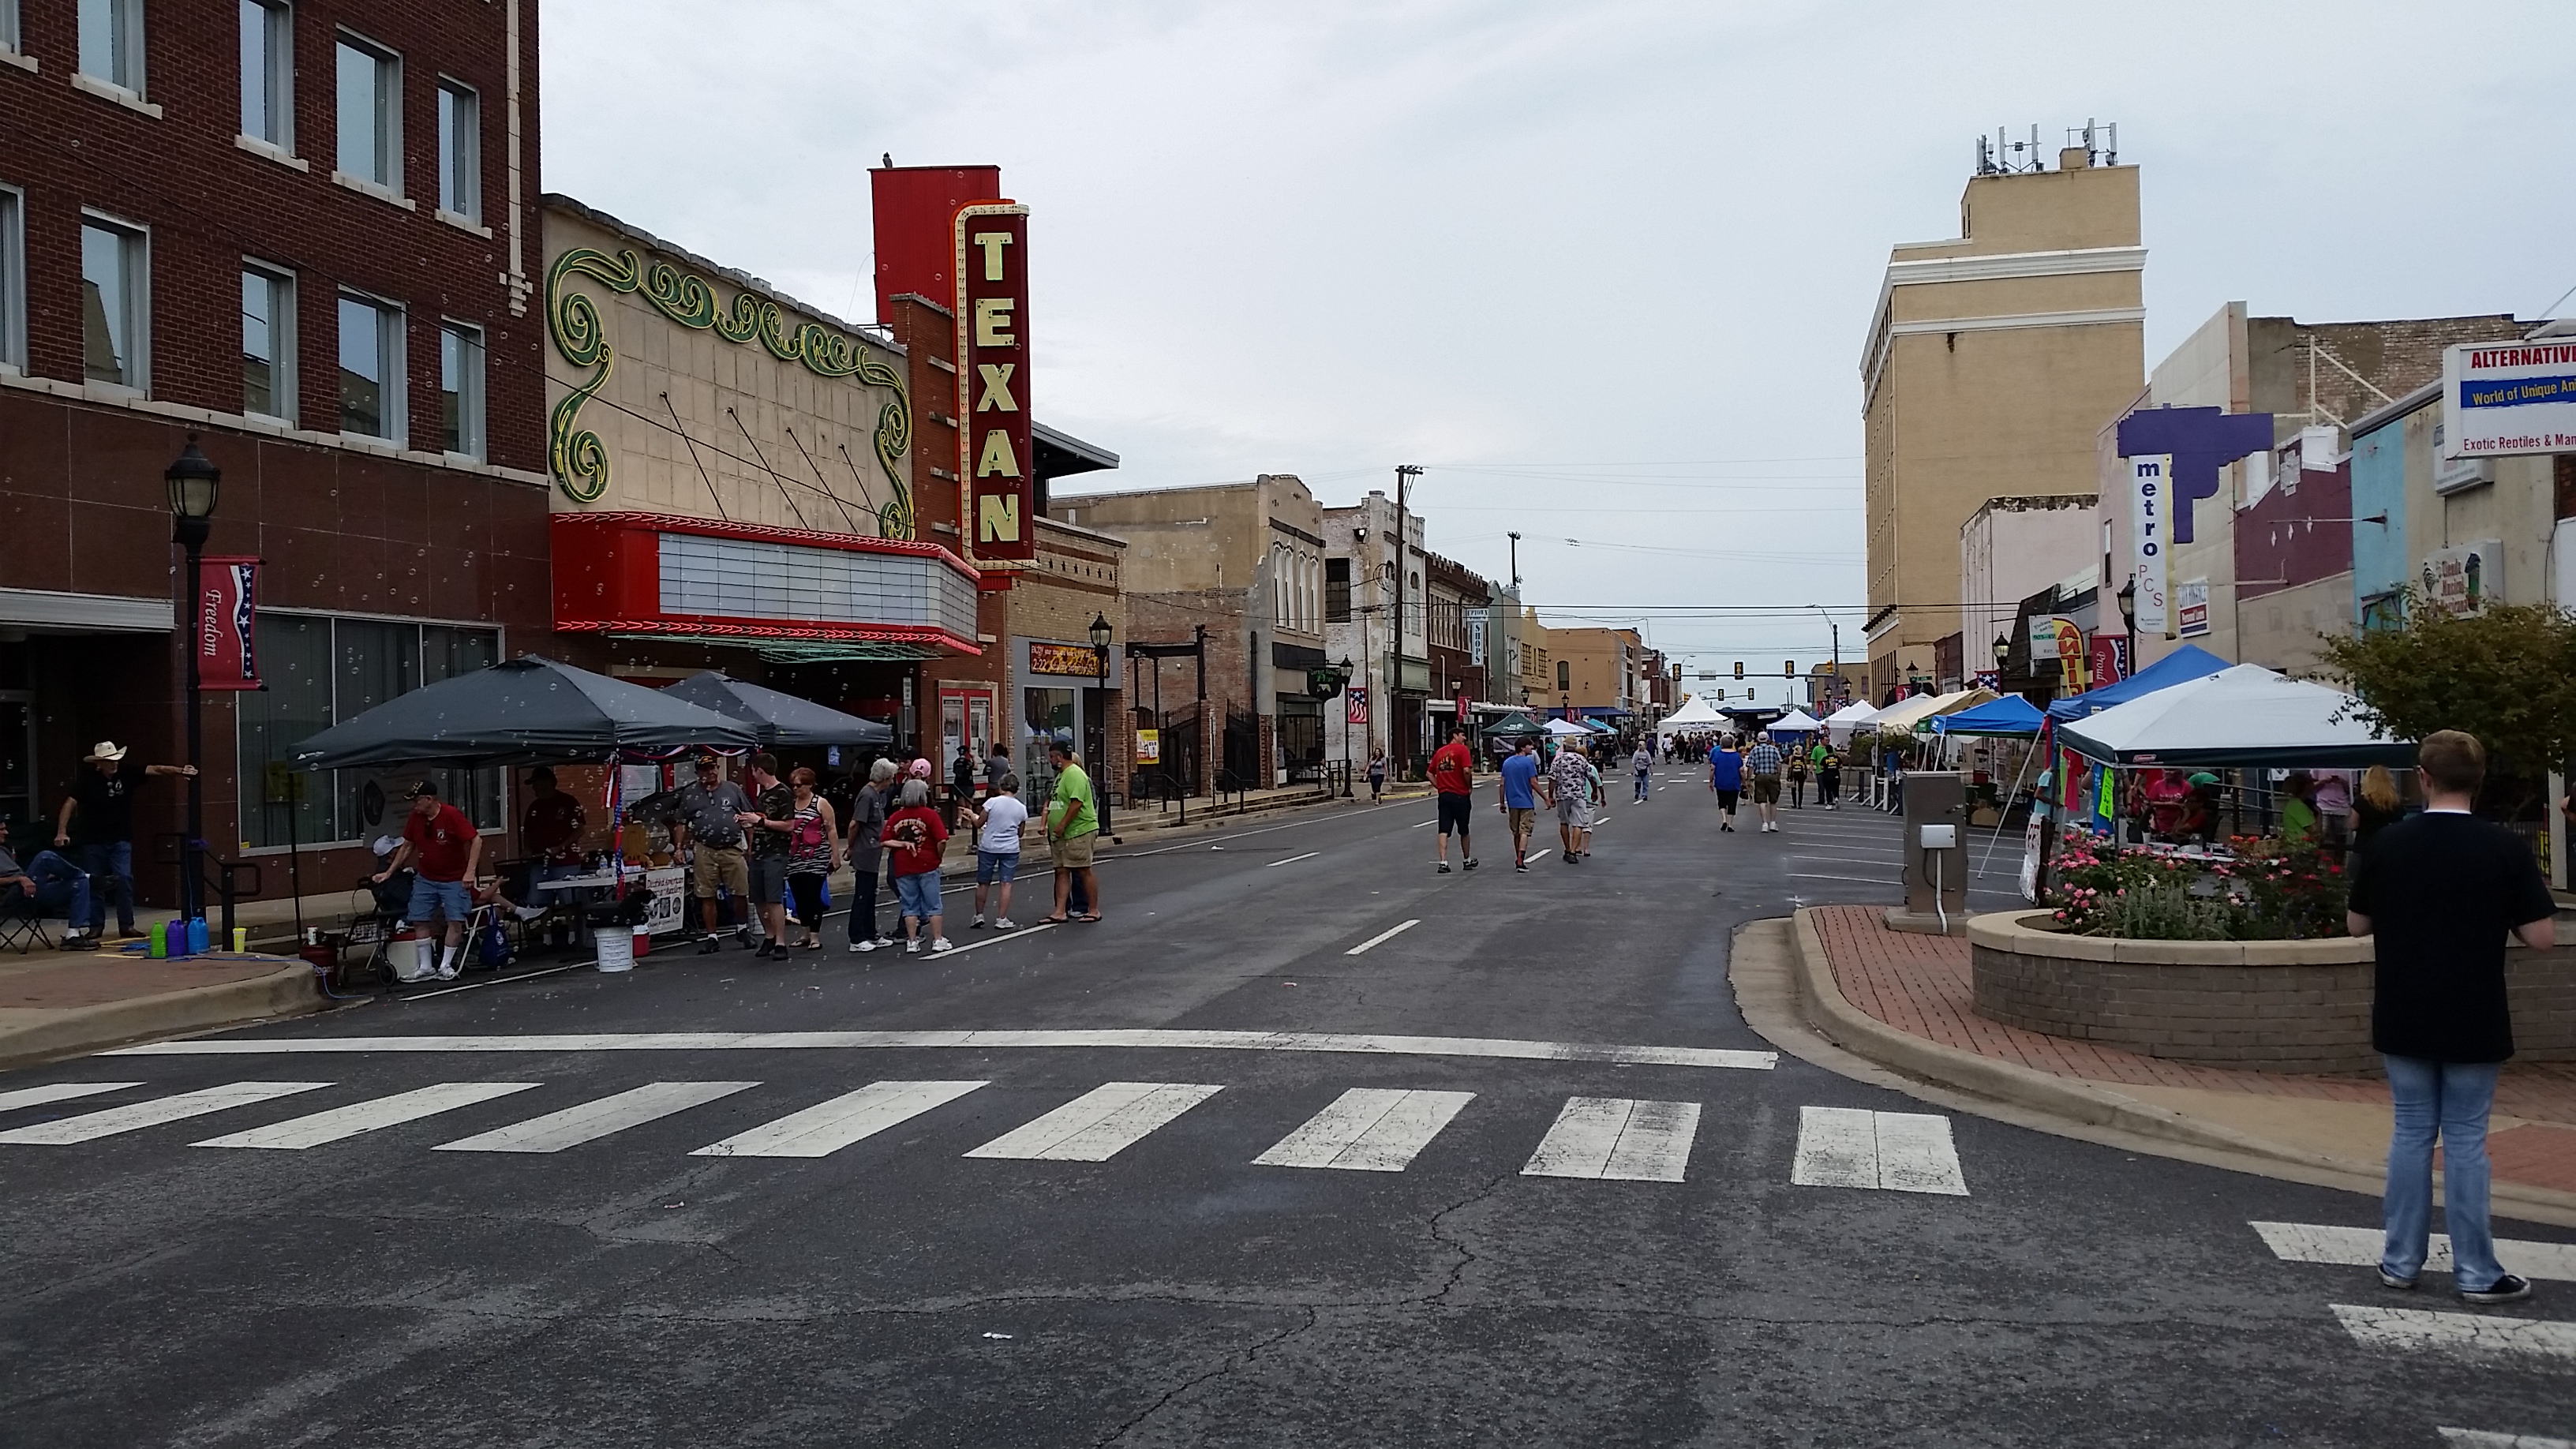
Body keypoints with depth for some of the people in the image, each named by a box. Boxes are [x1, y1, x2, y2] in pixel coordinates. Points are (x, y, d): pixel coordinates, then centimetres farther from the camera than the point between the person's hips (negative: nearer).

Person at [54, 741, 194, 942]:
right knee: (94, 883, 4)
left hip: (121, 840, 1)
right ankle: (96, 926, 16)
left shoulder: (126, 774, -5)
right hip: (93, 840, -1)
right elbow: (70, 804, -15)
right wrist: (62, 832, -25)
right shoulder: (87, 780, -10)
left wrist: (179, 770, -26)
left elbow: (156, 770, -11)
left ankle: (126, 926, 0)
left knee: (124, 880, -7)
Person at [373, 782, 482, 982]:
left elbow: (476, 840, -18)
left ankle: (445, 966, 4)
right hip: (425, 879, 5)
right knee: (419, 921, 1)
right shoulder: (415, 817, -3)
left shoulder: (452, 815, -19)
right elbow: (407, 846, 10)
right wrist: (388, 872, 8)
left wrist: (470, 871, -24)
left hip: (453, 880, -5)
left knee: (455, 921, -9)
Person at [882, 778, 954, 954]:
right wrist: (938, 857, 1)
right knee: (933, 905, 6)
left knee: (910, 906, 9)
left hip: (903, 868, 3)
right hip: (927, 866, -3)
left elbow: (885, 842, -3)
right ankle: (938, 940, 9)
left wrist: (902, 844, -1)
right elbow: (942, 841, -14)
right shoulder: (930, 815, -8)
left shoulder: (894, 817, 2)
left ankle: (912, 942, 9)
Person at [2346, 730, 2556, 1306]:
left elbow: (2356, 924, 4)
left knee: (2411, 1133, 11)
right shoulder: (2505, 848, -11)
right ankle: (2476, 1273, 11)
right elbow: (2541, 936, -9)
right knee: (2465, 1140, 6)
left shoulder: (2388, 843, -5)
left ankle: (2401, 1261, 16)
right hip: (2473, 1024, -2)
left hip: (2402, 1021, 2)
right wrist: (2499, 913, 8)